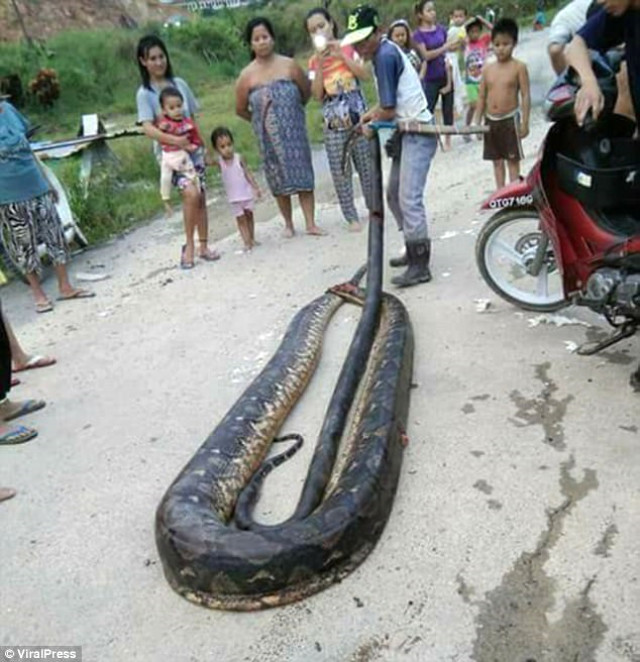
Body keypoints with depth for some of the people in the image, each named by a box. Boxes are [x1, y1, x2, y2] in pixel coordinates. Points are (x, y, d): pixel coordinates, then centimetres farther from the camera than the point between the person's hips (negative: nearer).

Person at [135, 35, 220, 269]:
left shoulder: (179, 83, 6)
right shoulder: (144, 94, -6)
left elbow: (193, 118, 12)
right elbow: (147, 128, -17)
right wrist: (174, 139, -30)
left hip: (192, 149, 4)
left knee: (200, 197, 3)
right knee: (191, 192, -23)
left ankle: (203, 246, 16)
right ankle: (189, 246, -8)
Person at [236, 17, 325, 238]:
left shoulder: (289, 65, -6)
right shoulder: (247, 75, -6)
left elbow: (306, 92, 7)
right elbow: (241, 110, 4)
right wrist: (261, 121, 11)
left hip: (294, 130, 0)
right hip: (269, 136, 0)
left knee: (303, 173, -2)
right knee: (279, 179, 8)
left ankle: (311, 224, 3)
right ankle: (288, 224, 20)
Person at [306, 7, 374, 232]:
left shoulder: (347, 48, 2)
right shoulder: (314, 61, 3)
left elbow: (365, 75, -10)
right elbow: (317, 95, -6)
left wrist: (341, 55, -14)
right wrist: (320, 64, -14)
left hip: (358, 116, 0)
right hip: (333, 122, 1)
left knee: (367, 166, 6)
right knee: (340, 172, 1)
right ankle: (351, 217, 11)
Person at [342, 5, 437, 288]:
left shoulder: (385, 56, -17)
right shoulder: (385, 50, 13)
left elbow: (388, 110, -19)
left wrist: (371, 122, 0)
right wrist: (371, 114, 3)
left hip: (417, 132, -10)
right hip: (407, 132, 10)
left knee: (409, 198, -15)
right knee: (394, 195, 15)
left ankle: (420, 266, -12)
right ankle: (415, 251, 26)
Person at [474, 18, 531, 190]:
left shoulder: (519, 67, -6)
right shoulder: (487, 69, 6)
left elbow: (525, 96, -7)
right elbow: (482, 97, 10)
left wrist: (525, 122, -12)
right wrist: (477, 122, 7)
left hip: (510, 119, -4)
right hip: (490, 120, 5)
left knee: (512, 159, 2)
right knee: (497, 160, 12)